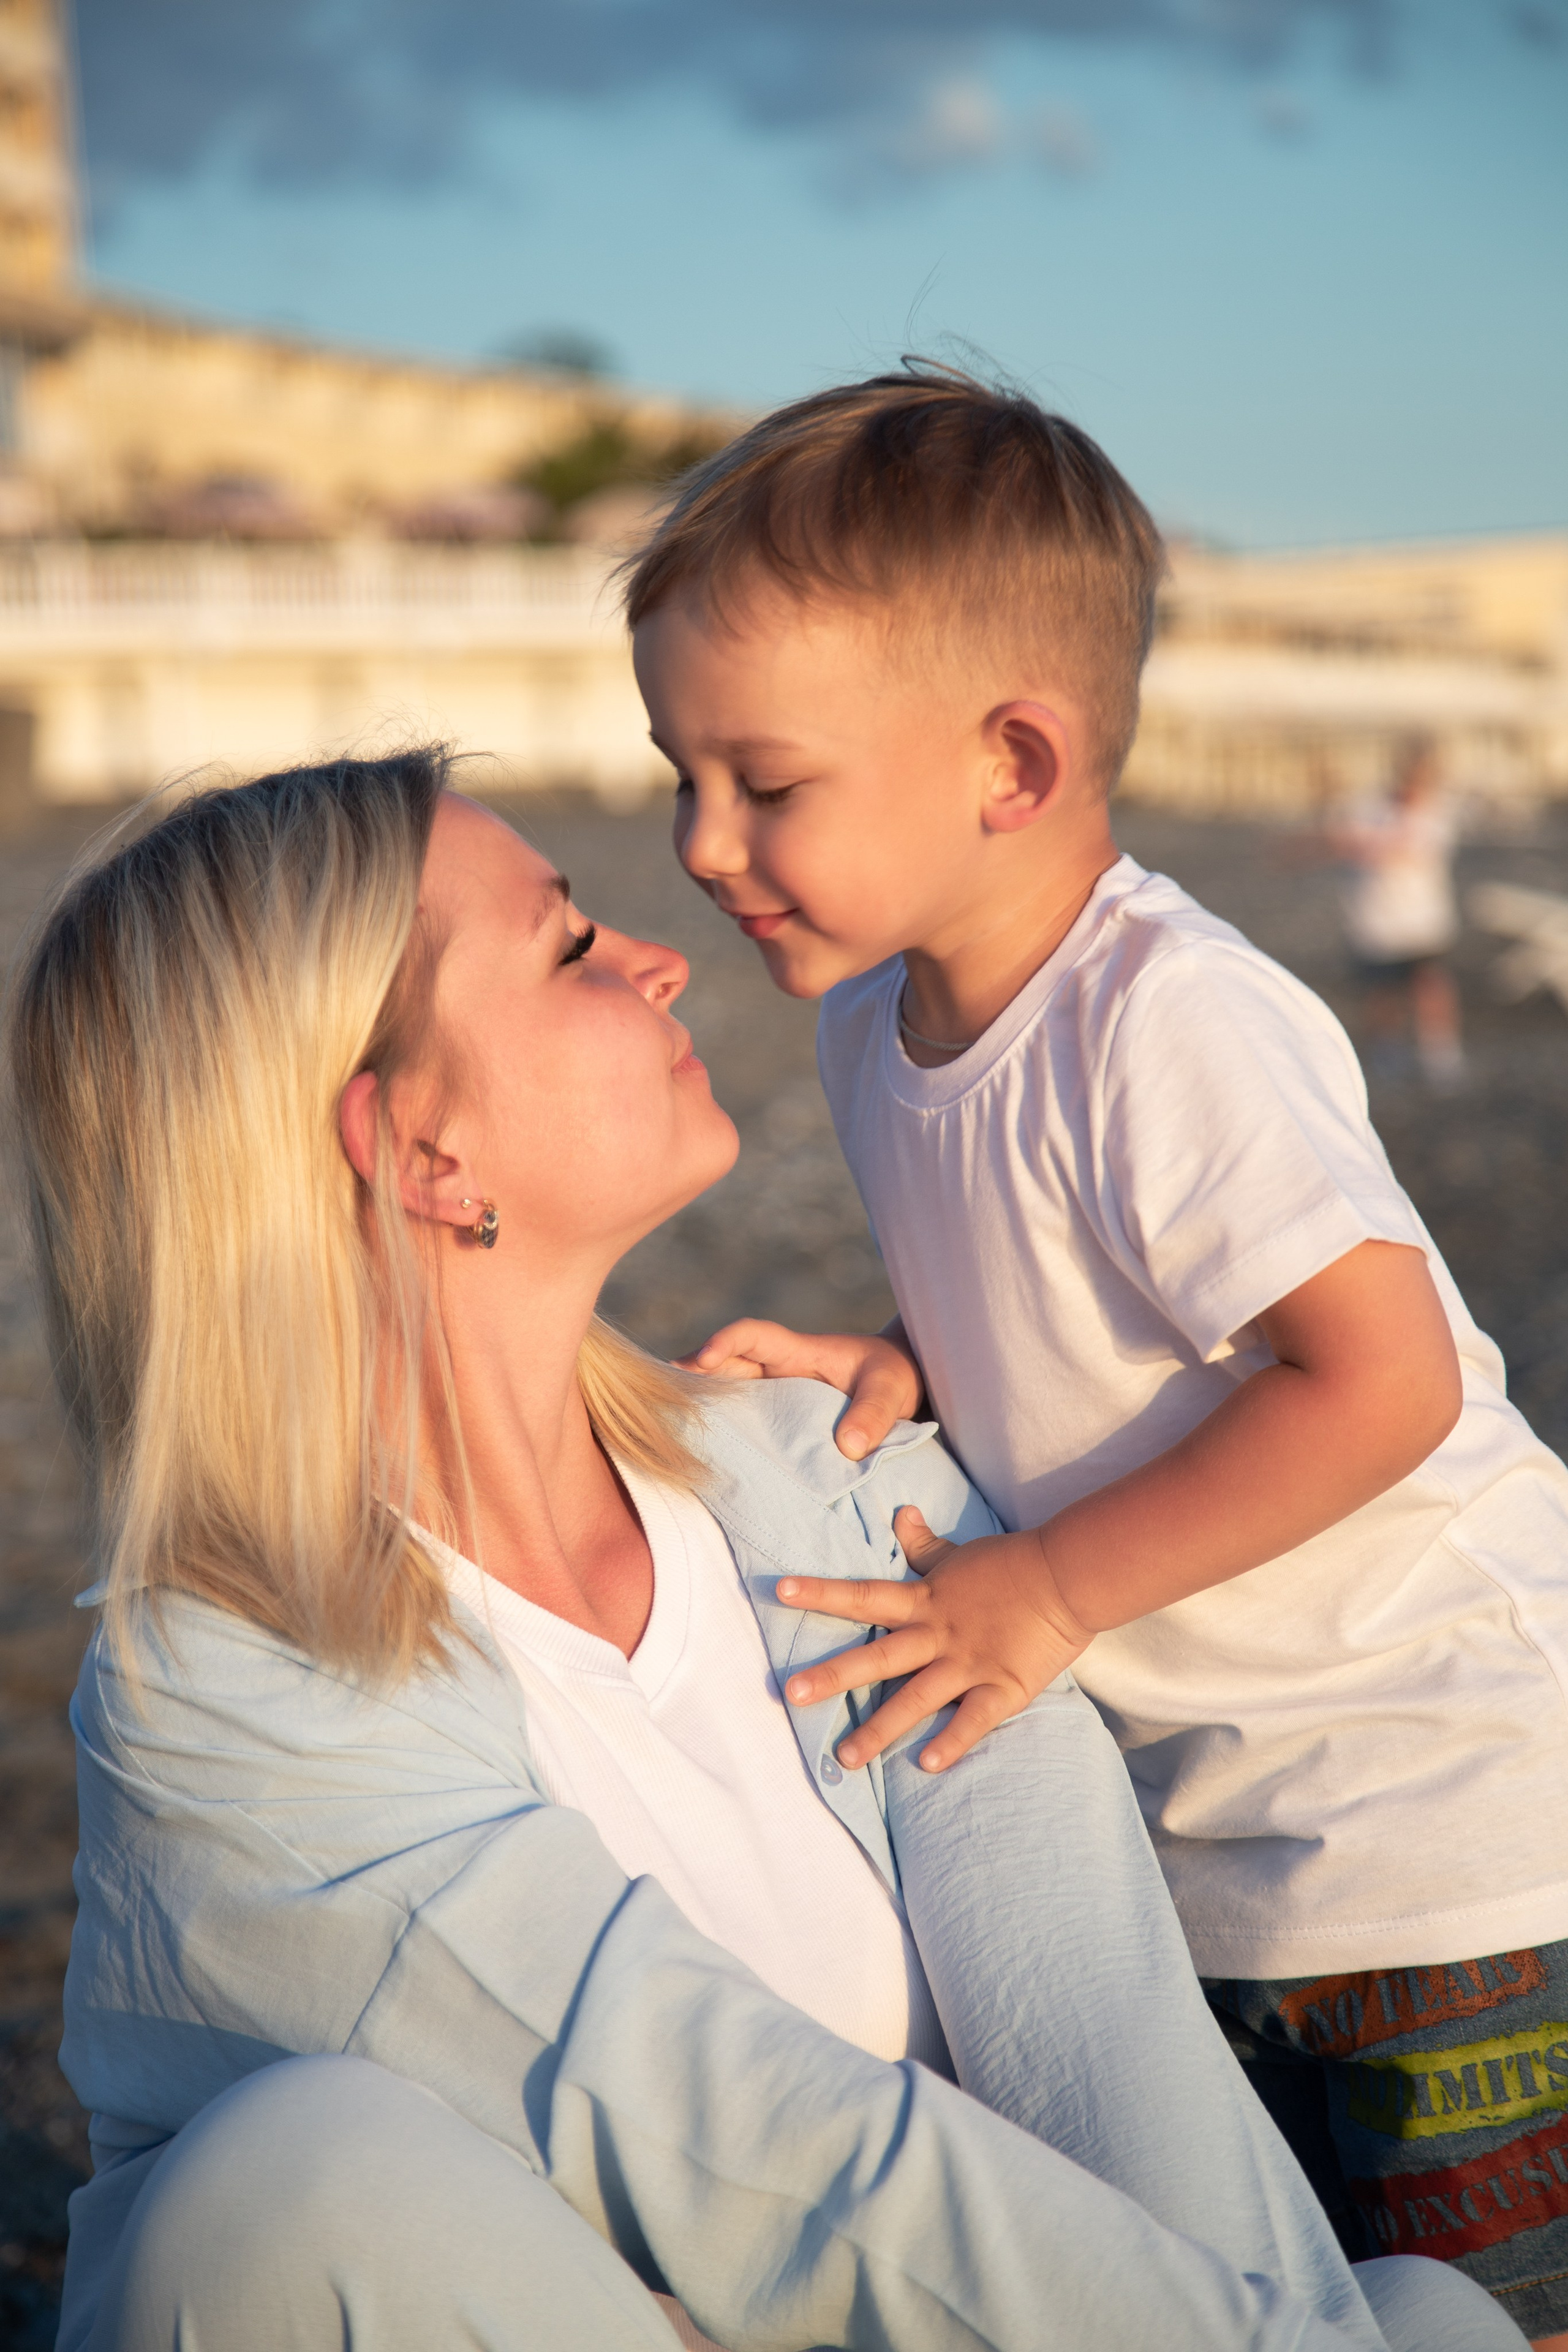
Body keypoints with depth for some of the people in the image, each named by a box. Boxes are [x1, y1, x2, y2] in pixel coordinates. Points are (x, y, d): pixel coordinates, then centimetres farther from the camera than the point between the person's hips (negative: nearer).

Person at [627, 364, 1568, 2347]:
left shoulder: (1169, 1024, -26)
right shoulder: (874, 1019, 0)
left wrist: (1050, 1592, -23)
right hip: (1190, 1828, 8)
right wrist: (893, 1364, -5)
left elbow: (1379, 1380, -29)